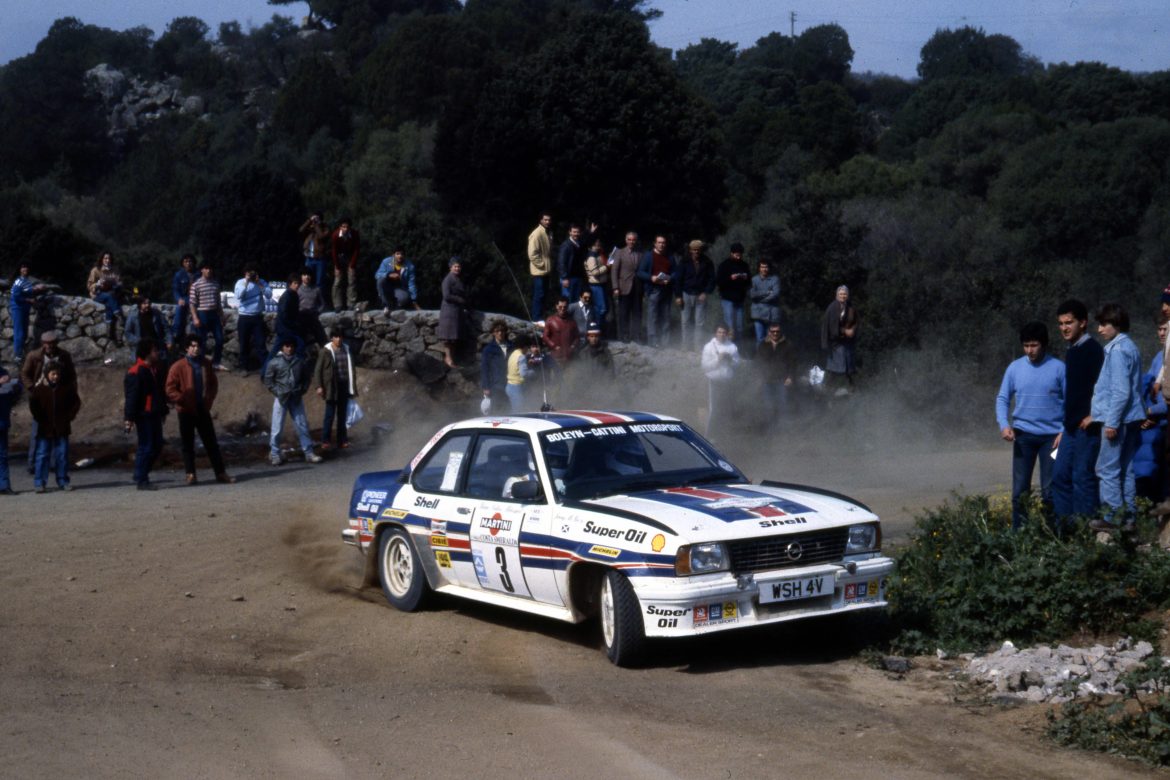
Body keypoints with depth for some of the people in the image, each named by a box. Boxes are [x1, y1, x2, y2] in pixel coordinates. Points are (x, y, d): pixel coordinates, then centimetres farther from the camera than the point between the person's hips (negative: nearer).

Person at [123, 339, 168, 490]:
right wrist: (129, 418, -20)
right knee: (146, 447, -6)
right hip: (144, 415, -9)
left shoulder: (155, 369, 14)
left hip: (154, 415, 9)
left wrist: (163, 410, 23)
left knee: (157, 446, 11)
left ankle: (141, 476, 21)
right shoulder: (137, 372, -14)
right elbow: (132, 396, -17)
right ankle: (141, 480, 1)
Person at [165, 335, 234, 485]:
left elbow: (213, 384, 16)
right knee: (188, 444, 4)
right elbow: (170, 389, -11)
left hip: (203, 409, 4)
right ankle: (190, 474, 8)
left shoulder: (206, 364, 5)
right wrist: (183, 401, -16)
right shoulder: (178, 366, -9)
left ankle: (220, 473, 8)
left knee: (211, 442, 6)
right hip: (186, 411, -4)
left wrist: (209, 399, 2)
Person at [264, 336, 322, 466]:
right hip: (281, 398, -2)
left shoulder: (300, 361, 5)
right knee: (277, 427, -1)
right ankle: (274, 454, 8)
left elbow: (306, 378, 13)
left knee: (302, 425, 5)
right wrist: (278, 392, -8)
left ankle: (308, 453, 10)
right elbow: (268, 381, 0)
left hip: (296, 398, 2)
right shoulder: (274, 362, -2)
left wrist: (302, 391, 0)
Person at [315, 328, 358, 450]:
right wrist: (319, 386, -11)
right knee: (329, 415, -4)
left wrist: (353, 385, 9)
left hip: (344, 386, 4)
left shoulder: (346, 350, 8)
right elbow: (318, 370, -4)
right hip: (331, 387, -4)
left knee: (342, 415, 8)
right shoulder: (325, 352, -4)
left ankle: (342, 440, 13)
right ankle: (325, 441, 1)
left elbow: (351, 368, 13)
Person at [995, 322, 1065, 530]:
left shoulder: (1058, 368, -4)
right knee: (1020, 489, 3)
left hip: (1051, 435, -2)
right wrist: (1004, 425, -9)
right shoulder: (1015, 367, 2)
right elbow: (1002, 398, 7)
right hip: (1023, 434, 2)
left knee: (1050, 490, 2)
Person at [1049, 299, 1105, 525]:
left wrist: (1093, 415, -20)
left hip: (1087, 425, -9)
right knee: (1060, 475, 7)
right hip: (1072, 426, 9)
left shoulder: (1092, 350, -10)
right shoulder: (1072, 352, 18)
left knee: (1083, 475, -6)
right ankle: (1063, 525, 12)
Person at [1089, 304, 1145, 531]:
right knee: (1125, 469, 12)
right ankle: (1128, 516, 14)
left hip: (1117, 418, -10)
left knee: (1107, 469, -5)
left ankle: (1113, 517, -3)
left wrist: (1112, 422, -19)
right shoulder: (1130, 347, 15)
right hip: (1131, 418, 10)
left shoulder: (1117, 350, -15)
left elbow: (1121, 390, -20)